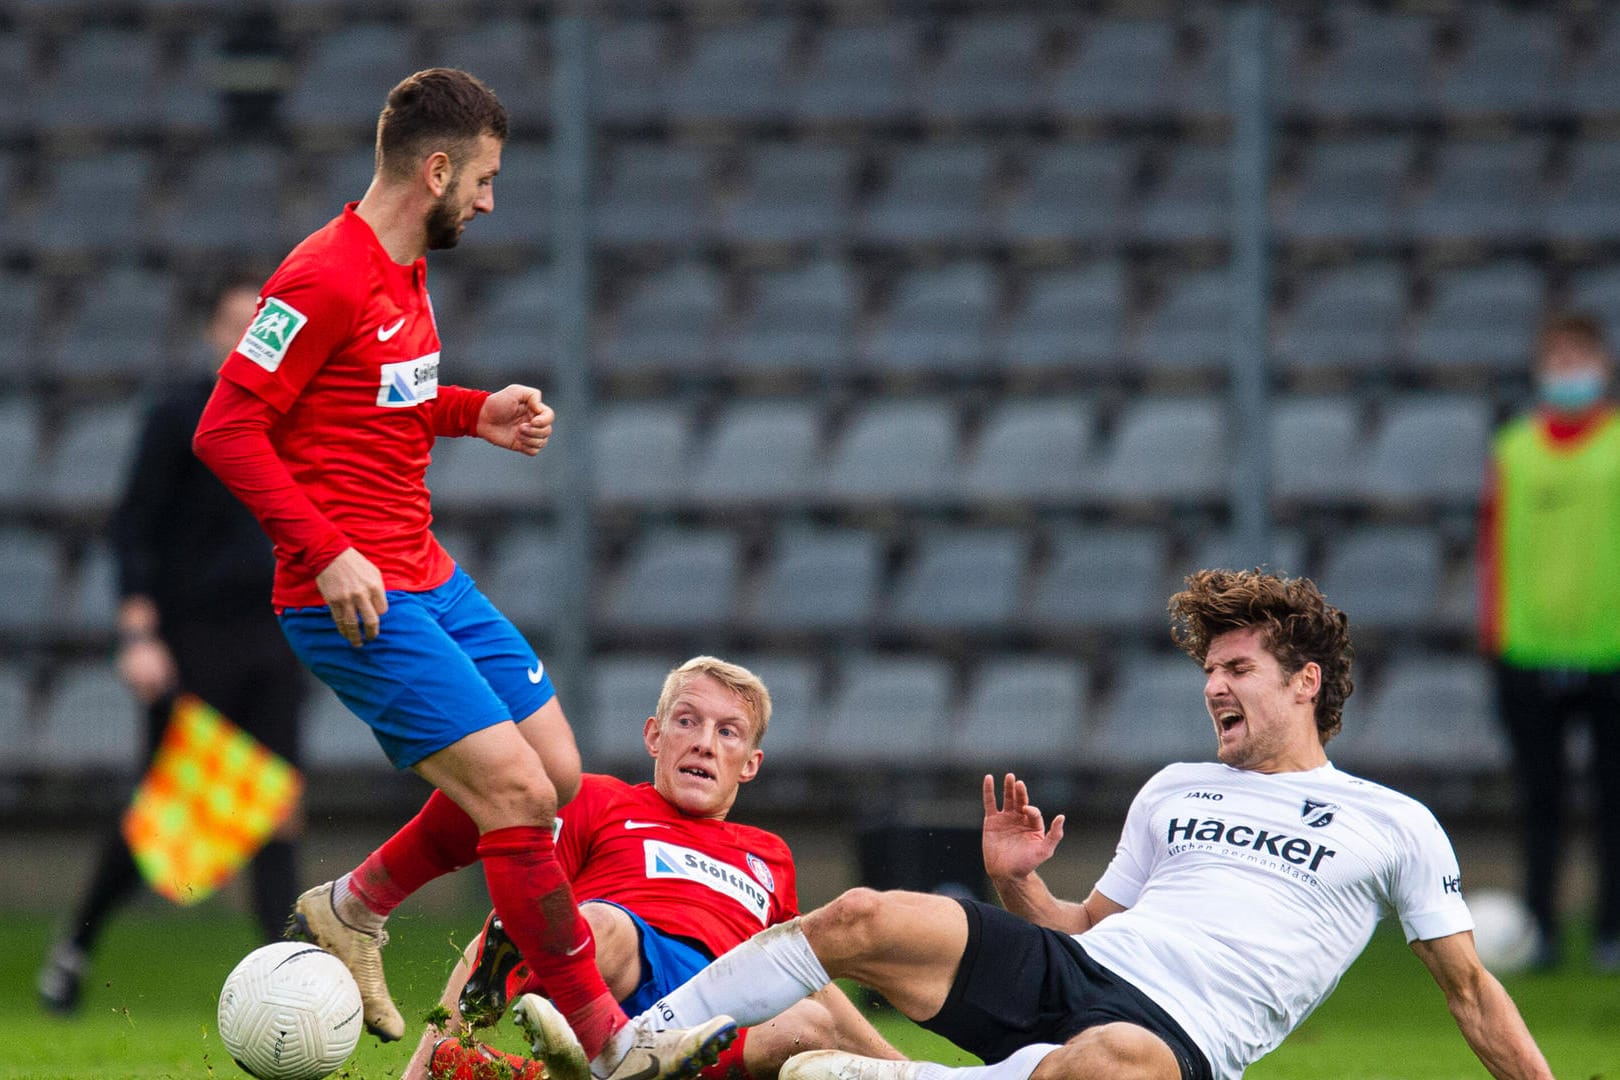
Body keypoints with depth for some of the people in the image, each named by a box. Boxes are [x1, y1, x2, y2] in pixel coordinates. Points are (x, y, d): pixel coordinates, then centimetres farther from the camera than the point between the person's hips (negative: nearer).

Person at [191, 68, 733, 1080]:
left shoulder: (406, 272, 14)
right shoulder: (327, 277, -16)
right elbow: (227, 427, -18)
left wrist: (478, 413, 12)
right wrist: (327, 553, -23)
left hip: (431, 578, 10)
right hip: (356, 599, -10)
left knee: (556, 775, 8)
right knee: (518, 793, -14)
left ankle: (354, 907, 23)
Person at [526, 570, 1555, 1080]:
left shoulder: (1393, 826, 15)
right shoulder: (1174, 790, 29)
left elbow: (1470, 987, 17)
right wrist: (1020, 885, 8)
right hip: (1071, 974, 6)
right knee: (859, 918, -18)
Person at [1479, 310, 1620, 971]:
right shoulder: (1512, 450, 9)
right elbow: (1492, 543, 12)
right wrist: (1492, 631, 7)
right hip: (1529, 653, 2)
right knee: (1539, 799, 3)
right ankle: (1539, 928, 8)